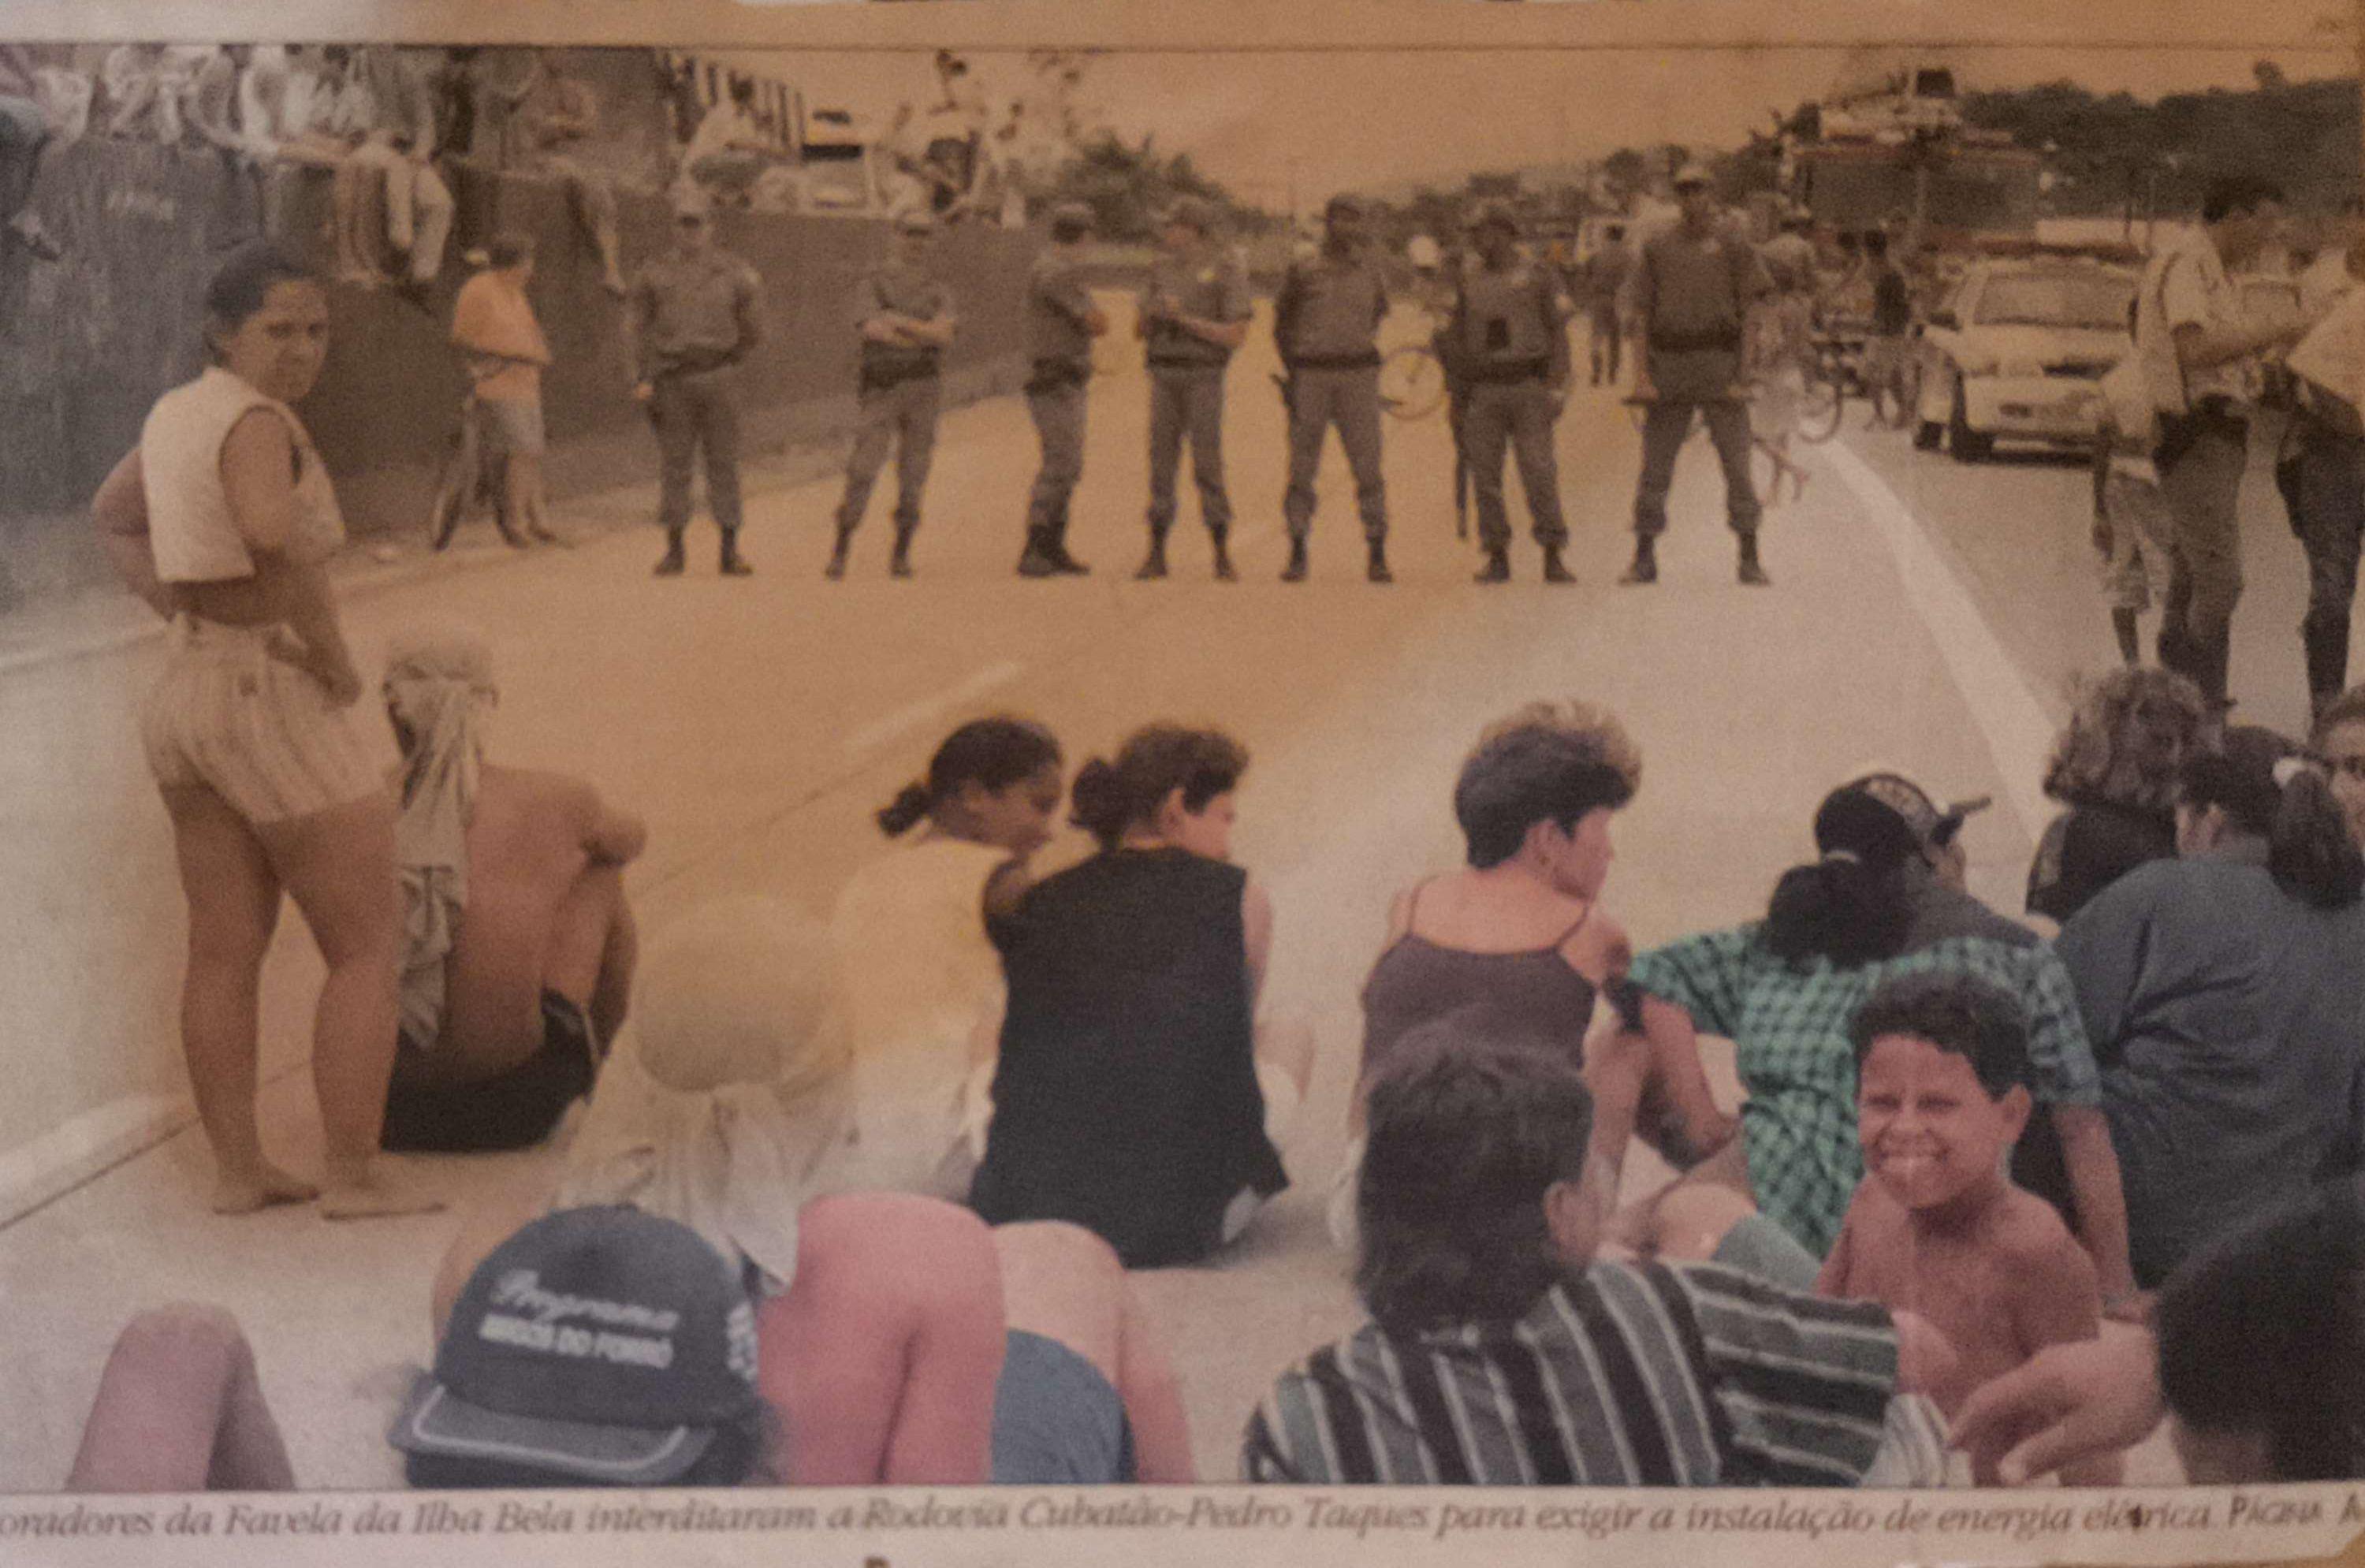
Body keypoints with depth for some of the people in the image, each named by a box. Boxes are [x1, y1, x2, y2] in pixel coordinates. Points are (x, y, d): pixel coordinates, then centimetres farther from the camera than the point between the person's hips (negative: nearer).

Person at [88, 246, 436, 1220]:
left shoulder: (176, 412, 9)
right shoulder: (257, 422, -18)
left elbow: (112, 517, 26)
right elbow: (276, 537, -38)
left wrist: (176, 605, 13)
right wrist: (335, 657, -24)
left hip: (188, 692, 9)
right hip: (276, 700, -9)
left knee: (224, 952, 12)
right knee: (367, 949, 0)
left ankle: (237, 1169, 17)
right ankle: (355, 1176, 1)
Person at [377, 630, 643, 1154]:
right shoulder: (551, 802, -3)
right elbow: (630, 840, 19)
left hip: (384, 1114, 3)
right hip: (515, 1112, -2)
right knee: (600, 870, 19)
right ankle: (602, 1062, 42)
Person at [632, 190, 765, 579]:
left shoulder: (733, 272, 4)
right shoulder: (656, 273, 6)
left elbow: (752, 330, 11)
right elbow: (641, 327, 7)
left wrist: (730, 363, 9)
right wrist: (646, 377, -1)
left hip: (718, 378, -1)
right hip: (672, 382, 1)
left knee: (723, 463, -1)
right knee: (674, 466, 2)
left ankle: (730, 548, 2)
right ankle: (674, 548, 8)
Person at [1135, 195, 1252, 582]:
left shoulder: (1230, 272, -8)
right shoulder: (1163, 269, 10)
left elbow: (1237, 337, -14)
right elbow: (1141, 329, 11)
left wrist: (1184, 318, -21)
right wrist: (1151, 311, -14)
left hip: (1204, 378, -4)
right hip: (1164, 376, 4)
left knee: (1208, 464, -8)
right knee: (1162, 462, 2)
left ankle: (1222, 557, 0)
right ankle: (1156, 557, 6)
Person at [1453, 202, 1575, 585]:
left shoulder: (1537, 277, 3)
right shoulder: (1469, 282, 12)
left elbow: (1558, 332, 1)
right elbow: (1459, 338, 17)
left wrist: (1557, 386, -9)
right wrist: (1461, 392, 12)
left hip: (1529, 386, -3)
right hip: (1484, 391, 3)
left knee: (1539, 473, -8)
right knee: (1486, 477, 0)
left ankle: (1553, 558, -2)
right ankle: (1497, 558, 7)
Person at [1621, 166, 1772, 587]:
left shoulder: (1733, 247, 4)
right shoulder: (1657, 248, 10)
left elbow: (1755, 314, 1)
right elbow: (1640, 314, 7)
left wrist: (1745, 375, -7)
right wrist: (1641, 374, -3)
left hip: (1720, 366, -2)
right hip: (1668, 369, 2)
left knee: (1737, 464, -3)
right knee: (1655, 466, 2)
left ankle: (1750, 558, 3)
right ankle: (1644, 558, 8)